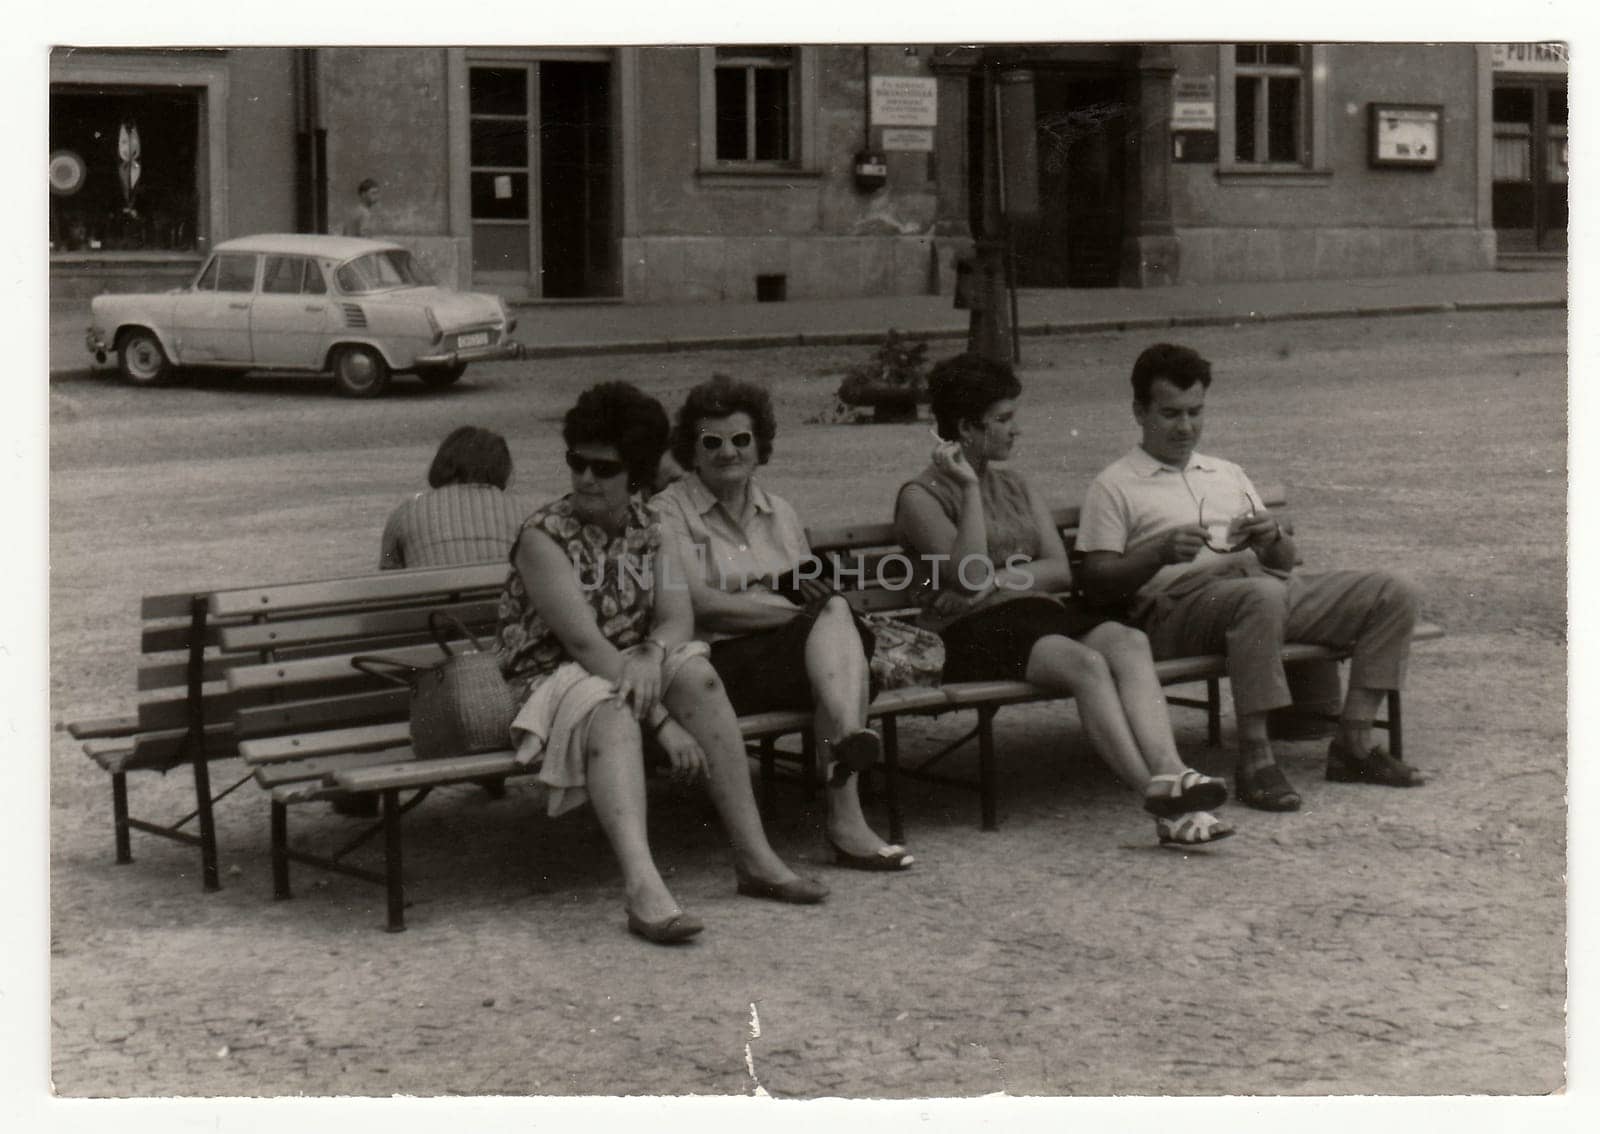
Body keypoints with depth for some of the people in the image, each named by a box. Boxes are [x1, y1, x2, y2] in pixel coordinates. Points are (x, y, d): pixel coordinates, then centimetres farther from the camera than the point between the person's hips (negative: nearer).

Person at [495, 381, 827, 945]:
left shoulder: (645, 526, 6)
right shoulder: (544, 536, -14)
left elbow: (678, 614, -4)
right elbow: (585, 643, -22)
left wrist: (653, 655, -30)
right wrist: (664, 724, -28)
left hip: (629, 669, 5)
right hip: (552, 681, -5)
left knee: (695, 670, -25)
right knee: (610, 710, -38)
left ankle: (754, 856, -28)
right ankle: (643, 887, -59)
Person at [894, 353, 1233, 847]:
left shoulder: (1015, 487, 23)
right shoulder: (920, 496, 4)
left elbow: (1061, 570, 12)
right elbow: (970, 575, -10)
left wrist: (997, 579, -6)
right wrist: (969, 488, -9)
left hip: (1044, 612, 6)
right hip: (975, 633, -6)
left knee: (1127, 642, -28)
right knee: (1086, 663, -34)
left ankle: (1168, 771, -48)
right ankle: (1162, 797, -44)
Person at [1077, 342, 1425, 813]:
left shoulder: (1228, 474, 29)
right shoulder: (1114, 488, 11)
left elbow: (1285, 560, 23)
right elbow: (1099, 582, -1)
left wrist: (1273, 538, -1)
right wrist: (1161, 552, -17)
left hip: (1269, 585, 6)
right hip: (1180, 602, -6)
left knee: (1394, 593, -11)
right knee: (1261, 596, -41)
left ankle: (1353, 743, -13)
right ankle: (1255, 761, -35)